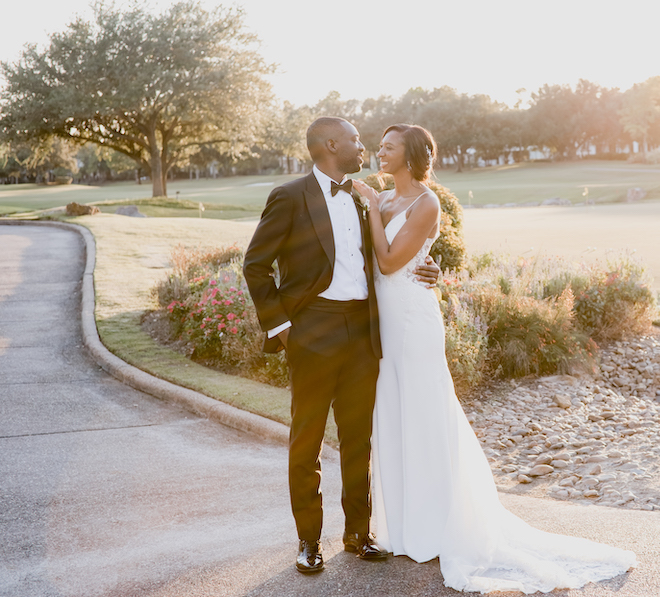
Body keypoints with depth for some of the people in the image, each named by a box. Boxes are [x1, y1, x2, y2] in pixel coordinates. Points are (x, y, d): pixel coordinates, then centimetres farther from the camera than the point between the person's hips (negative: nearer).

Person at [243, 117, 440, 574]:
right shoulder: (291, 197, -5)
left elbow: (380, 259, 22)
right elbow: (256, 265, -5)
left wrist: (423, 271, 5)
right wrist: (277, 324, -9)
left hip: (363, 330, 6)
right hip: (314, 334, -5)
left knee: (359, 438, 12)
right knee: (307, 441, 4)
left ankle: (359, 532, 26)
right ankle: (309, 540, 18)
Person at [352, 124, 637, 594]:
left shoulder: (425, 204, -12)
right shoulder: (383, 200, 10)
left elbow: (389, 261, -18)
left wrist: (373, 208, -13)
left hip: (413, 321, -8)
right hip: (385, 324, 8)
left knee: (425, 421, 0)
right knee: (393, 422, 13)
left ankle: (444, 531, 13)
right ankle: (406, 523, 27)